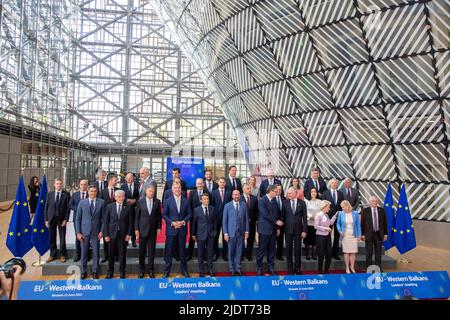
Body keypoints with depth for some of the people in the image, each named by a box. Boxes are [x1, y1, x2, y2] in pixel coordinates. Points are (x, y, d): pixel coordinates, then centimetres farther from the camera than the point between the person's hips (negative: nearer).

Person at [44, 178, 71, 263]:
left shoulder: (66, 194, -2)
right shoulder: (50, 194, 6)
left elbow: (68, 208, -4)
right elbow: (46, 207, 6)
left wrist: (66, 219, -10)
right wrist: (46, 220, 0)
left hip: (62, 219, -2)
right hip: (51, 218, 2)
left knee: (62, 238, 4)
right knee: (52, 238, 8)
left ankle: (62, 255, 16)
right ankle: (52, 255, 21)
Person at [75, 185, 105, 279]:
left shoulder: (101, 202, -1)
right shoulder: (82, 203, 1)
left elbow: (104, 218, 2)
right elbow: (78, 218, 3)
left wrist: (102, 231, -4)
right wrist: (78, 232, -2)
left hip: (96, 232, 0)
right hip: (84, 232, 0)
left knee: (95, 253, 6)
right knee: (84, 253, 8)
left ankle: (95, 272, 19)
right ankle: (83, 272, 24)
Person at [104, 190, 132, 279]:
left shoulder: (127, 207, 0)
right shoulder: (109, 206, 1)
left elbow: (130, 222, 2)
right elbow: (106, 221, 2)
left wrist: (129, 234, -5)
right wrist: (106, 234, -3)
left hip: (123, 234, 0)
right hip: (112, 234, 1)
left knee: (122, 255, 6)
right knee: (111, 254, 9)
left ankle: (122, 273, 20)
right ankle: (110, 272, 24)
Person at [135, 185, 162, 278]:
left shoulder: (157, 202, 1)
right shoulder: (140, 201, -1)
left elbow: (159, 215, 5)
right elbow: (137, 216, 1)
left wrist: (159, 227, 0)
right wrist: (136, 229, -3)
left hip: (153, 229, 1)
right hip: (143, 229, 0)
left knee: (152, 250, 6)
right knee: (142, 250, 5)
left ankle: (150, 270, 18)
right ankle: (141, 270, 20)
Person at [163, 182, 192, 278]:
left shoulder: (186, 201, 4)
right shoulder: (168, 201, 1)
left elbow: (189, 214, 4)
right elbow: (164, 215, -1)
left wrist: (183, 222, -11)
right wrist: (172, 223, -13)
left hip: (182, 229, 1)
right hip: (171, 229, -1)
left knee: (182, 250, 9)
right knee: (169, 251, 5)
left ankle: (184, 270, 21)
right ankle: (166, 271, 17)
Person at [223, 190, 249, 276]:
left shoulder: (244, 205, 4)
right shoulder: (227, 206, -1)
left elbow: (246, 219, 6)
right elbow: (224, 220, -1)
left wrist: (246, 231, 2)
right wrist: (225, 233, -5)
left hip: (241, 232, 1)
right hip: (231, 232, -1)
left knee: (239, 252, 7)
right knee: (231, 252, 5)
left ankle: (238, 269, 19)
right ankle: (232, 269, 20)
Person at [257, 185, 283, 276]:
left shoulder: (273, 201, 12)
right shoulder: (262, 200, -10)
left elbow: (276, 214, 14)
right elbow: (265, 214, -17)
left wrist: (277, 227, 10)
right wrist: (276, 222, -13)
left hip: (273, 229, 6)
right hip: (264, 229, -6)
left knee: (271, 249, 10)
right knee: (262, 249, 2)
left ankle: (271, 268, 19)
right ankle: (259, 268, 13)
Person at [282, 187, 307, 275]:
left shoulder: (302, 203, -1)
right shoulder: (285, 202, 1)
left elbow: (304, 217, -1)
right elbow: (283, 216, 4)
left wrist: (304, 230, -5)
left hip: (298, 229, -1)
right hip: (288, 229, 1)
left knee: (298, 249, 6)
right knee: (288, 249, 5)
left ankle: (297, 268, 21)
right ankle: (290, 269, 17)